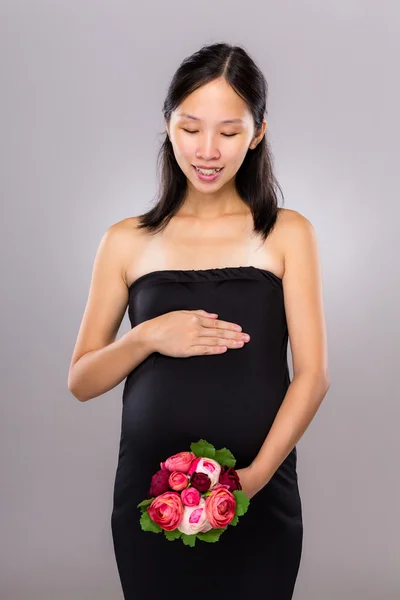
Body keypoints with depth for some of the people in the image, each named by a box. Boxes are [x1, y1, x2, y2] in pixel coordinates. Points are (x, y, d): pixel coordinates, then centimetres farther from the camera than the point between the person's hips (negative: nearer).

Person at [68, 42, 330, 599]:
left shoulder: (287, 234, 2)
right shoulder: (127, 241, 4)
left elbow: (313, 374, -5)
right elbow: (81, 382, 5)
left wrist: (255, 476, -17)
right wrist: (148, 336, -13)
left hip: (261, 499, 0)